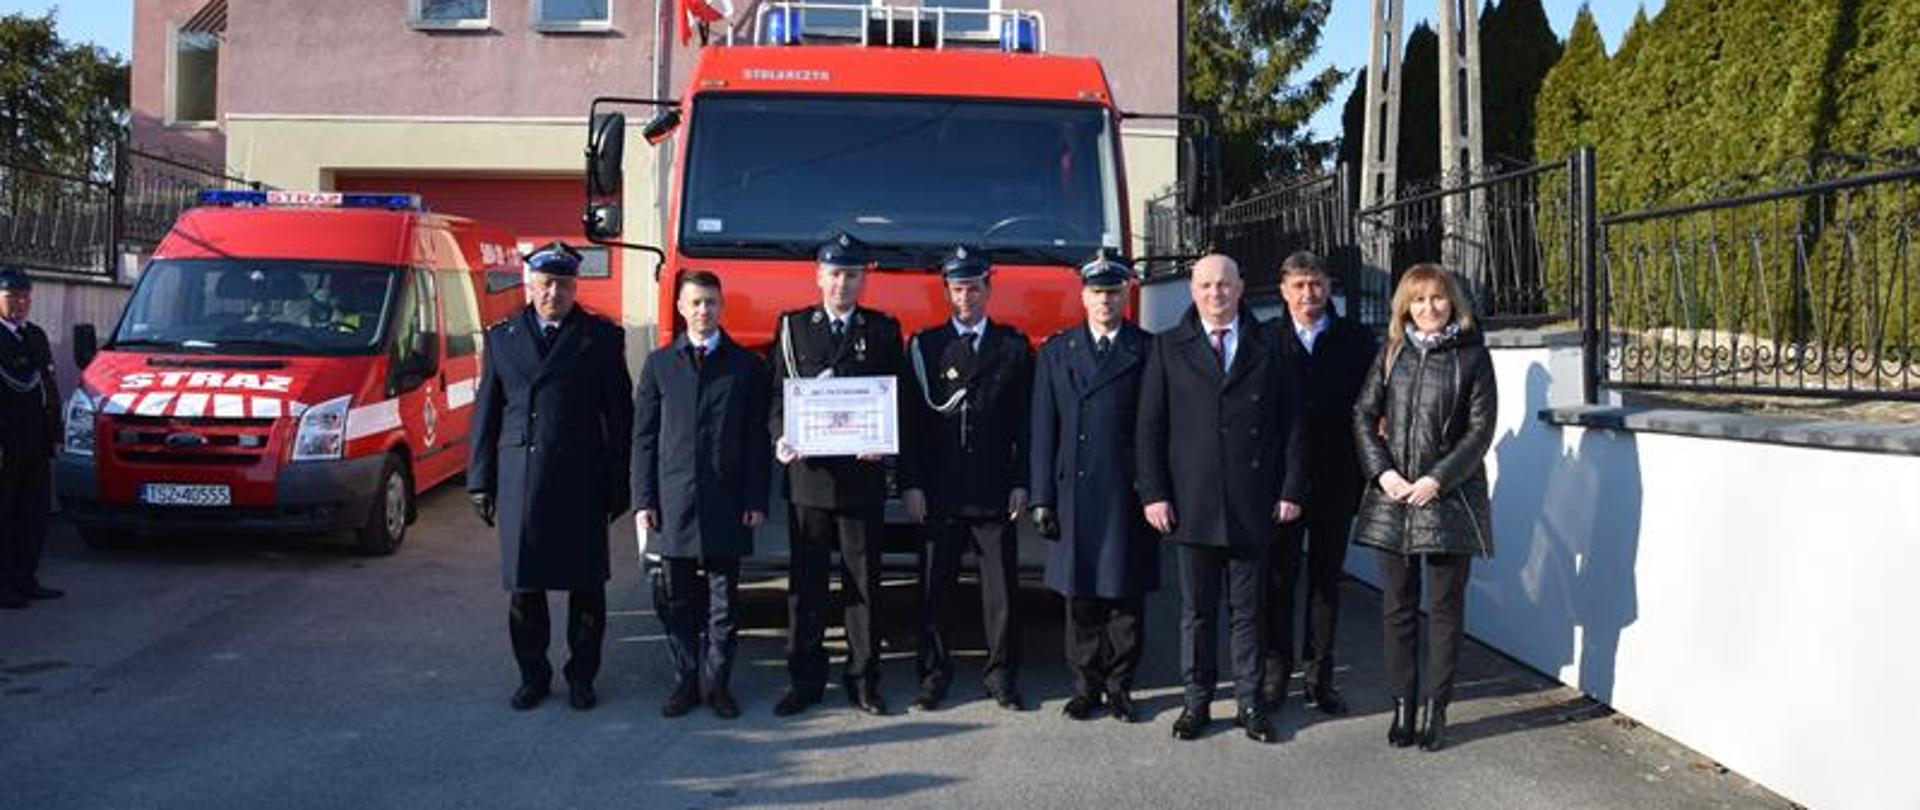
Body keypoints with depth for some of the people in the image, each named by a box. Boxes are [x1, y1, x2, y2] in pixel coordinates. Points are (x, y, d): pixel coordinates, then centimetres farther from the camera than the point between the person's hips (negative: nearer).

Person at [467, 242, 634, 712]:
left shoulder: (603, 338, 4)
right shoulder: (502, 338, 10)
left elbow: (620, 415, 3)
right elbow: (486, 413, 10)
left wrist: (619, 484, -2)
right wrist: (480, 482, 5)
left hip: (582, 479, -1)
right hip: (519, 476, 2)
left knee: (586, 584, 4)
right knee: (524, 584, 7)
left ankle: (582, 676, 18)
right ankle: (533, 675, 21)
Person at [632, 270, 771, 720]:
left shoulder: (747, 366, 5)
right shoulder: (659, 364, 7)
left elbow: (758, 439, 3)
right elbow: (644, 437, 6)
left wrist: (756, 500, -3)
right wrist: (643, 500, -1)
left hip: (727, 505, -1)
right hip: (673, 503, 1)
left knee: (723, 602, 5)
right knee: (679, 601, 7)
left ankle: (717, 682, 16)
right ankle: (686, 680, 18)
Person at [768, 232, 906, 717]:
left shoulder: (883, 330, 7)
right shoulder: (792, 326, 9)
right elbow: (776, 393, 7)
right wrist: (780, 438, -11)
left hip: (862, 476, 0)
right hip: (807, 473, 1)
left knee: (863, 581, 5)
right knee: (805, 582, 6)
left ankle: (863, 680, 15)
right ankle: (805, 679, 15)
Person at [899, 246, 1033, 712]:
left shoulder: (1014, 347, 8)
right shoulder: (924, 346, 7)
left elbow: (1025, 423, 6)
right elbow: (911, 420, 3)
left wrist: (1021, 484, -2)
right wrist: (910, 485, -4)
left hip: (995, 491, 0)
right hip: (938, 491, 0)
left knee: (1001, 587, 3)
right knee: (933, 587, 5)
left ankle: (1001, 675, 15)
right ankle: (934, 674, 17)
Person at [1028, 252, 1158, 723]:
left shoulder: (1148, 351, 4)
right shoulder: (1055, 353, 10)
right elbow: (1043, 431, 6)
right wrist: (1042, 498, 1)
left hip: (1129, 494, -1)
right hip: (1073, 492, 1)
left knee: (1127, 595, 4)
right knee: (1080, 596, 6)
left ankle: (1120, 686, 16)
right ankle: (1086, 685, 17)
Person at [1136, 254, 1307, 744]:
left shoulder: (1269, 347, 7)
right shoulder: (1168, 349, 6)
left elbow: (1292, 424, 6)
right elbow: (1150, 428, 3)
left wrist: (1291, 490, 0)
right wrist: (1153, 493, -4)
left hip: (1253, 504, 0)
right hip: (1192, 503, 0)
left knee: (1249, 610, 8)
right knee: (1196, 609, 8)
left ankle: (1250, 702, 18)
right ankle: (1196, 700, 18)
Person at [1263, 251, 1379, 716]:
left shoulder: (1357, 341, 4)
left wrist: (1363, 474, -7)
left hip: (1336, 482, 1)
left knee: (1326, 579, 9)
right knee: (1279, 578, 4)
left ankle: (1319, 677, 17)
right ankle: (1276, 673, 14)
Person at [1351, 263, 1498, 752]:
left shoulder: (1472, 355, 0)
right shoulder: (1392, 352, 8)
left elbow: (1480, 430, -4)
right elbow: (1364, 414, 6)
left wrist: (1438, 479, -13)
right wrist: (1382, 471, -7)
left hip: (1449, 497, -2)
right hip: (1391, 495, 3)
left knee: (1446, 607, 4)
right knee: (1398, 607, 7)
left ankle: (1436, 708, 13)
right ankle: (1402, 705, 16)